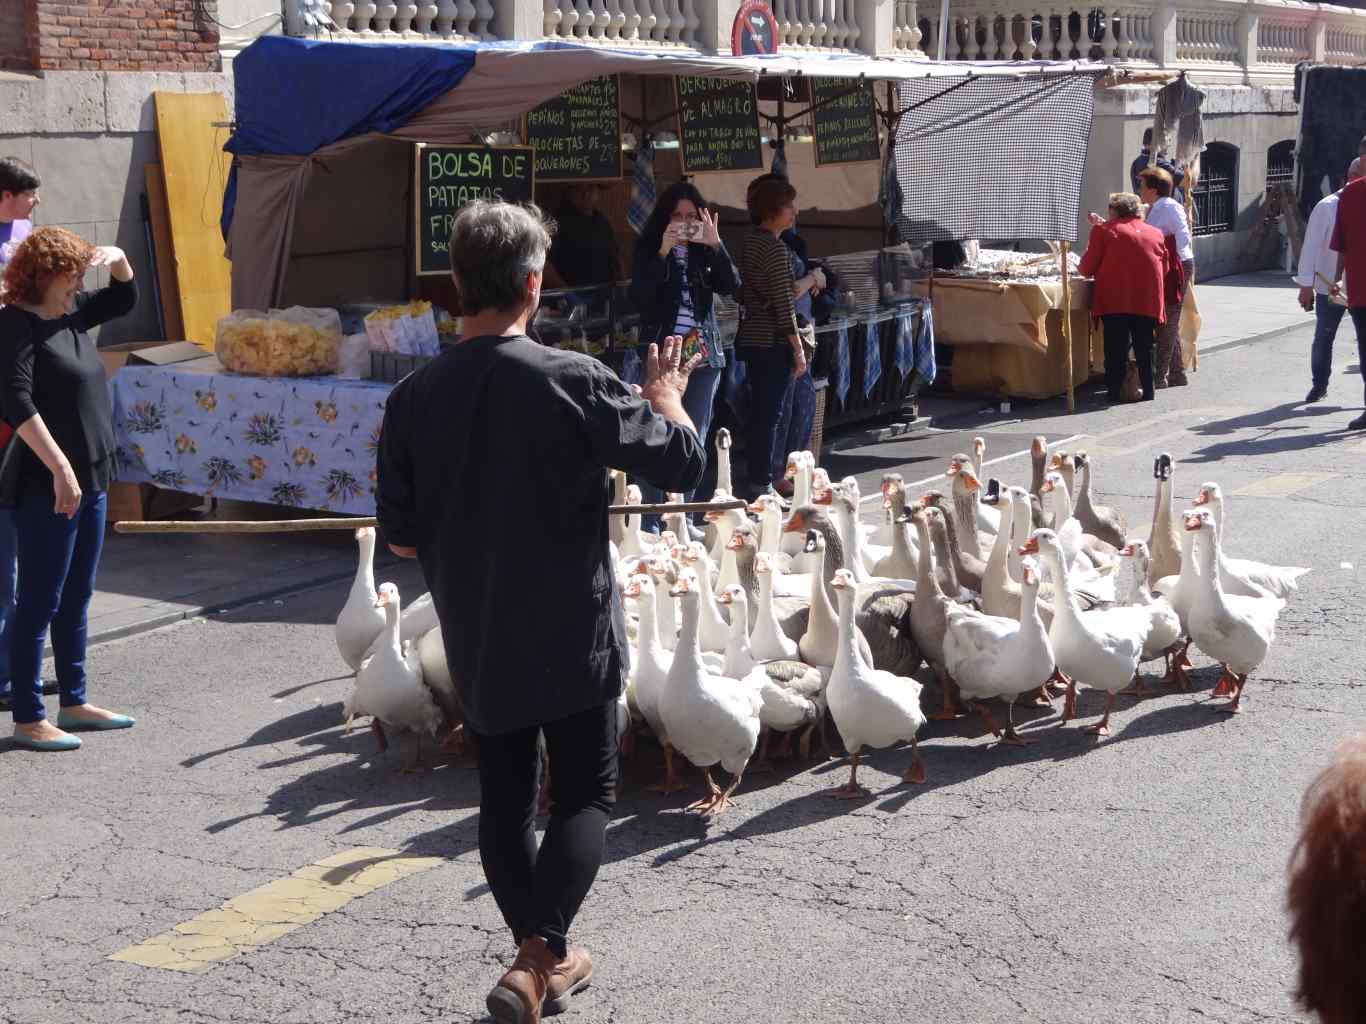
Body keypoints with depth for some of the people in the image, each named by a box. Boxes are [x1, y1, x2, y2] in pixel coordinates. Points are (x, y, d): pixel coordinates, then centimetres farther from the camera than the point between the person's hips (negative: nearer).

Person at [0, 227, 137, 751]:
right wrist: (60, 467, -29)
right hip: (48, 486, -9)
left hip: (91, 477, 9)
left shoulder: (71, 313, 12)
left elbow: (123, 298, 29)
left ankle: (74, 702, 27)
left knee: (75, 598, 16)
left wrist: (118, 260, 9)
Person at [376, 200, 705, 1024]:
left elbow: (402, 538, 1)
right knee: (587, 793, 10)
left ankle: (538, 955, 26)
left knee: (505, 798, 16)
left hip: (476, 640, 4)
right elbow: (684, 462, -10)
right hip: (571, 636, -4)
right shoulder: (573, 381, -17)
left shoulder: (414, 399, -6)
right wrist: (665, 395, 9)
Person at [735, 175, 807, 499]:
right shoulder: (775, 248, -16)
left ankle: (756, 477, 22)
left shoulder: (751, 241, 11)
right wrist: (798, 350, -14)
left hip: (752, 338, 9)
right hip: (773, 342, -9)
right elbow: (784, 306, -18)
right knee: (770, 413, -3)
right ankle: (761, 483, 1)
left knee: (760, 411, 15)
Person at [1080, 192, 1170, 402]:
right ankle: (1148, 390, 13)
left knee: (1116, 347, 1)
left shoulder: (1104, 230, 3)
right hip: (1148, 301, 3)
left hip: (1114, 300, -3)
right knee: (1144, 347, 11)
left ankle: (1114, 391, 1)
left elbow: (1087, 268, 1)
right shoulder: (1155, 233, 15)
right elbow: (1164, 268, 18)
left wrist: (1084, 271, 24)